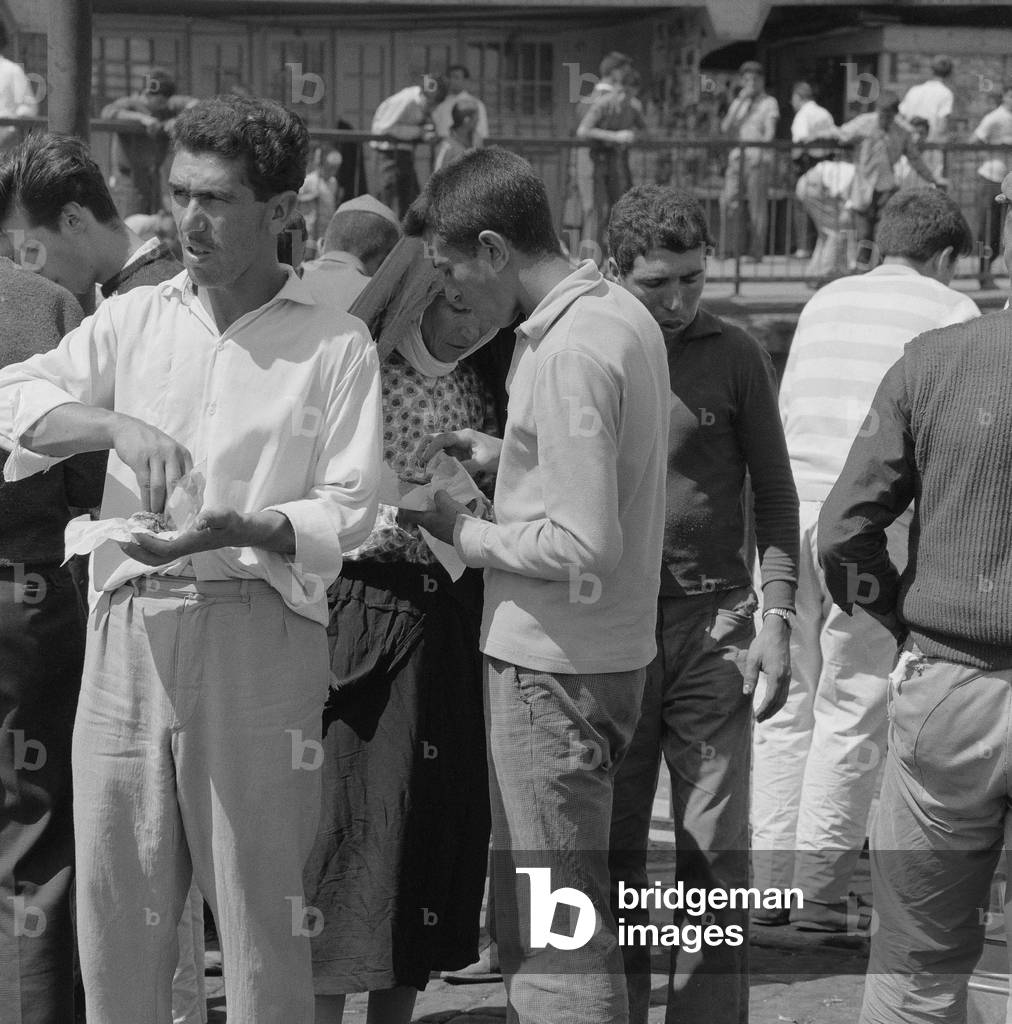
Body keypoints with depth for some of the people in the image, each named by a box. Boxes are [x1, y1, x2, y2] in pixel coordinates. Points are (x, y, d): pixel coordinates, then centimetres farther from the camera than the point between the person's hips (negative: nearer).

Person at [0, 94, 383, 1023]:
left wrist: (240, 530, -20)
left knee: (259, 903, -1)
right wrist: (119, 426, -14)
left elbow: (347, 511, -2)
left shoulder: (336, 347, 4)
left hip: (257, 631, -3)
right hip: (127, 629, 3)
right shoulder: (133, 321, 13)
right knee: (115, 907, 6)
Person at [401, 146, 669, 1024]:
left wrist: (465, 533, -11)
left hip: (552, 671, -10)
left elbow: (583, 549, -24)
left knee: (552, 932, -3)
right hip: (610, 653, 10)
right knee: (534, 918, 18)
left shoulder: (569, 352, -21)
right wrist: (505, 454, 11)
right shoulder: (624, 313, 8)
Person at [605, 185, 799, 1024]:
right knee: (610, 854, 8)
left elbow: (776, 495, 5)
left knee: (716, 855, 0)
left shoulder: (735, 357, 1)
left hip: (711, 624, -1)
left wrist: (776, 620, -2)